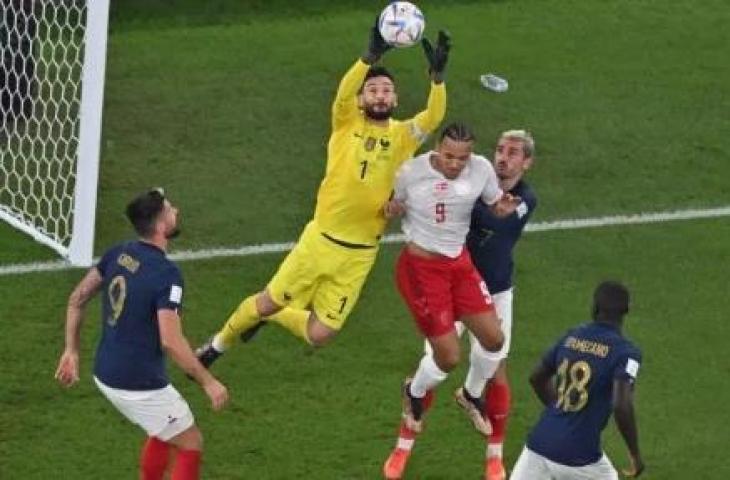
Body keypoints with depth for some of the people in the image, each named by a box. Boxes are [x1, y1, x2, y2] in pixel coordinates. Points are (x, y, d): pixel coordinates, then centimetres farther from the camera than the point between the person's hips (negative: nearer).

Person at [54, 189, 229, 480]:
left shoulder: (118, 254, 1)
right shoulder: (166, 274, -22)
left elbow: (77, 299, 9)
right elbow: (171, 341, -27)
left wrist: (71, 351, 17)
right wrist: (208, 382, -18)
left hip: (105, 374, 8)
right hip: (140, 386, -8)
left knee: (163, 431, 29)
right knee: (190, 445, 9)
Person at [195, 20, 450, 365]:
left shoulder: (402, 136, -2)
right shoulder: (347, 123, -4)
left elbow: (434, 117, -21)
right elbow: (343, 93, -26)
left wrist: (438, 75, -39)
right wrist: (372, 56, -44)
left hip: (359, 255, 1)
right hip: (321, 239, -1)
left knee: (318, 335, 2)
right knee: (269, 301, 7)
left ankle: (271, 315, 35)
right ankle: (219, 343, 37)